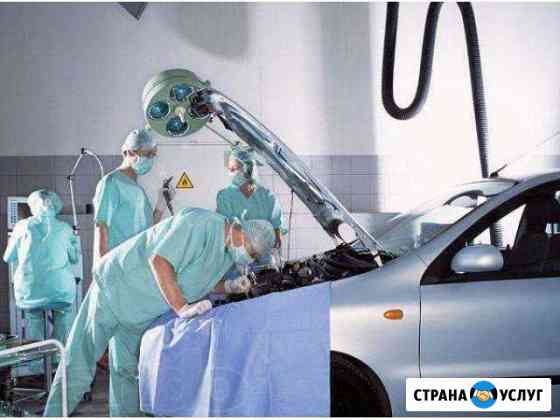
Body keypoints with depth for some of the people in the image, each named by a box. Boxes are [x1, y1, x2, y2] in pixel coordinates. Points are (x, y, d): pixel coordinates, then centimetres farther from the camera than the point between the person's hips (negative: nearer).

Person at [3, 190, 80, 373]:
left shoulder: (22, 226, 3)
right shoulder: (64, 229, 4)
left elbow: (8, 258, 14)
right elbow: (74, 258, 17)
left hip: (28, 293, 1)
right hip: (59, 290, 0)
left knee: (33, 316, 30)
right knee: (64, 313, 29)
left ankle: (36, 361, 26)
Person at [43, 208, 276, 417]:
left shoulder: (228, 251, 3)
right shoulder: (200, 222, -26)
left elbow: (196, 282, 13)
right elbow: (159, 261, -31)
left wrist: (230, 286, -3)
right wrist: (181, 307, -33)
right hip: (116, 285, -9)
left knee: (130, 370, 14)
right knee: (80, 363, -3)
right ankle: (54, 413, 6)